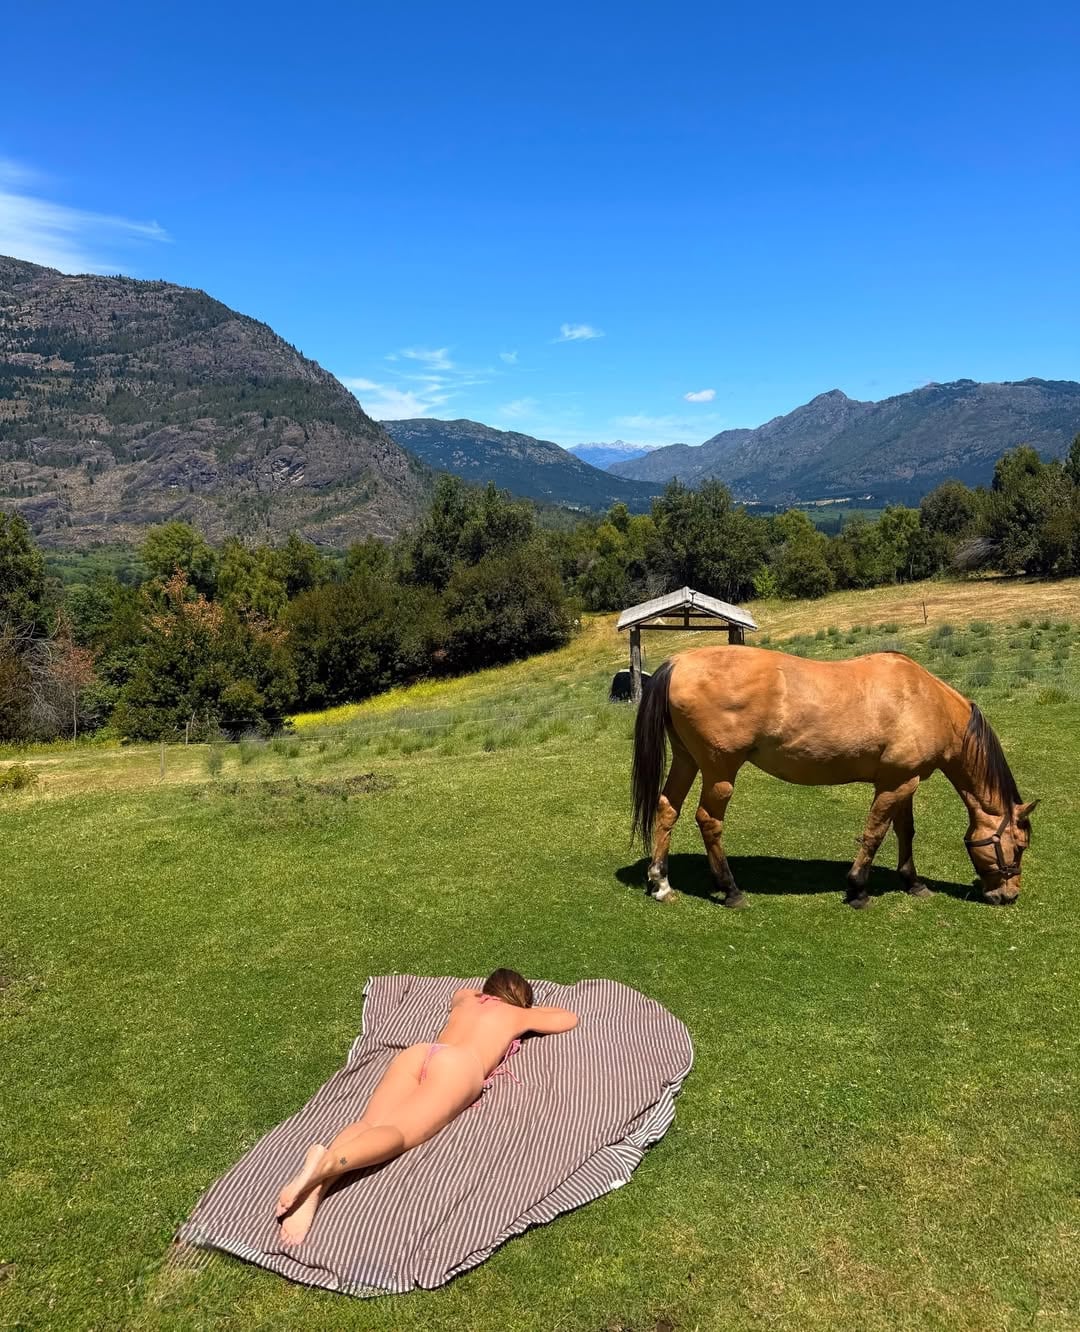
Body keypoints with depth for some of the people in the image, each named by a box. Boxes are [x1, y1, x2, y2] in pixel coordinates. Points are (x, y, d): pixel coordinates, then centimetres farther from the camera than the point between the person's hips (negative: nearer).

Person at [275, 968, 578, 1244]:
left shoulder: (467, 1000, 41)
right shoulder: (517, 1014, 30)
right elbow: (570, 1019, 46)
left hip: (416, 1052, 5)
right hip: (458, 1064, -5)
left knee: (370, 1124, -17)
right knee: (399, 1131, -24)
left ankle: (315, 1185, -47)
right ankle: (327, 1163, -54)